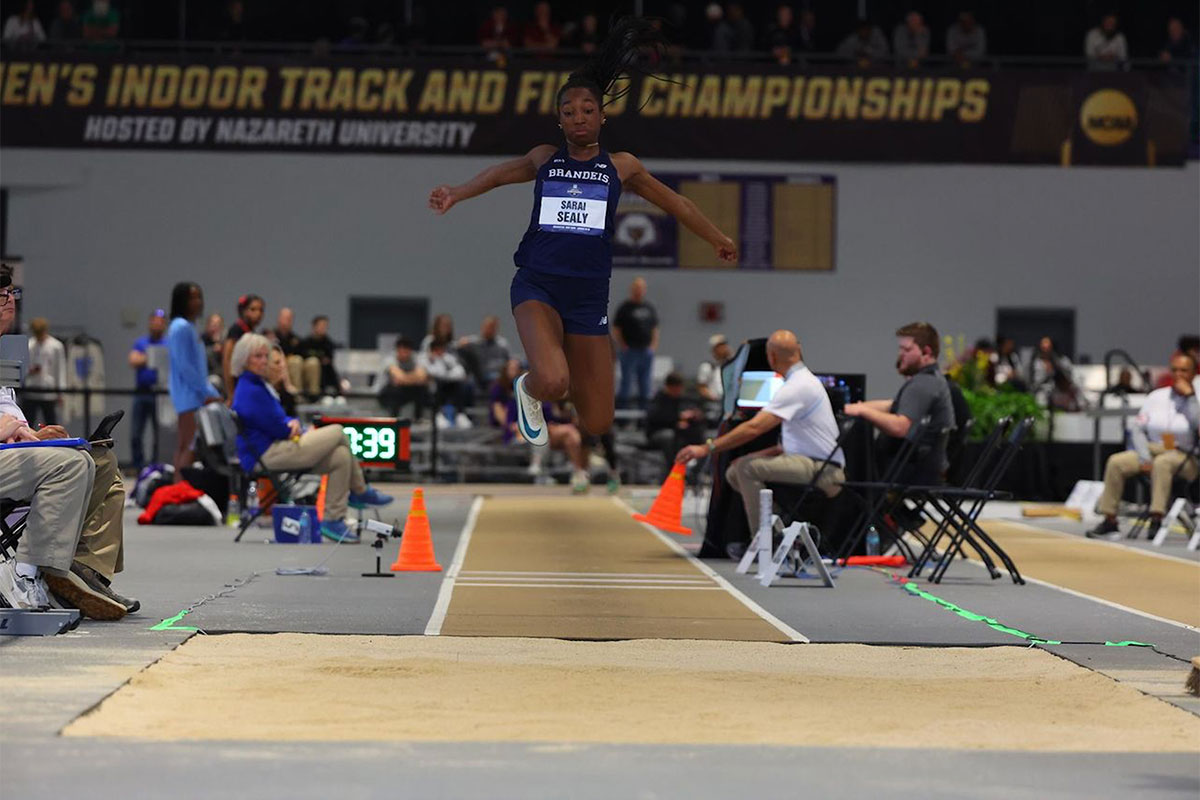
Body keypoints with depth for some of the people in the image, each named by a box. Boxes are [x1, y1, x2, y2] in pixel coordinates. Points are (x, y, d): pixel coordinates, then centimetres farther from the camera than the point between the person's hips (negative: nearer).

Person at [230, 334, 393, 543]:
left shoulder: (257, 385, 19)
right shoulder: (250, 391, -16)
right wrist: (296, 429, 4)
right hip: (270, 453, -11)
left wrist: (293, 422, -4)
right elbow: (277, 428, -17)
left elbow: (280, 419, 19)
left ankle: (333, 520, 3)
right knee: (337, 433, -9)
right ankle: (360, 491, 1)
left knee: (341, 457, -2)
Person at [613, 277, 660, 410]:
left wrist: (654, 345, 7)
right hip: (629, 350, -5)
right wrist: (622, 346, -11)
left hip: (646, 350, 5)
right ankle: (622, 408, -2)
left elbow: (655, 328, 19)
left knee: (645, 385, 8)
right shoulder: (624, 308, -3)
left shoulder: (649, 308, 12)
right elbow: (616, 330, -4)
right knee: (627, 382, -5)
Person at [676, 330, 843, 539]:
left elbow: (754, 427, -23)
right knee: (734, 473, 6)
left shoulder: (797, 387, -15)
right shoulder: (805, 380, 19)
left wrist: (707, 448, -20)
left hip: (823, 473, -10)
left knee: (747, 467, -22)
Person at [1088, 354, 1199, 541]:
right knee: (1116, 462, -19)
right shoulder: (1157, 397, 11)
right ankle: (1109, 521, -19)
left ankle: (1156, 520, -42)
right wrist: (1144, 459, -7)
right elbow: (1137, 429, 7)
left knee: (1162, 462, -38)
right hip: (1151, 450, 4)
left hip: (1183, 457, -4)